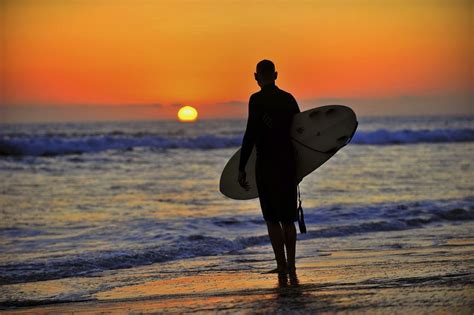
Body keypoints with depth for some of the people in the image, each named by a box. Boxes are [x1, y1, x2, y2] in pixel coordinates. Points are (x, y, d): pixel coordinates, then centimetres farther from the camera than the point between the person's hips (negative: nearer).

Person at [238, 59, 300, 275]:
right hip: (289, 164, 6)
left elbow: (250, 135, -15)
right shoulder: (288, 98, 8)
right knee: (288, 218, 13)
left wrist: (241, 168, -11)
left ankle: (281, 265, -2)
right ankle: (290, 264, 16)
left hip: (267, 165, -6)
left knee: (272, 218, 1)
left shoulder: (257, 100, -10)